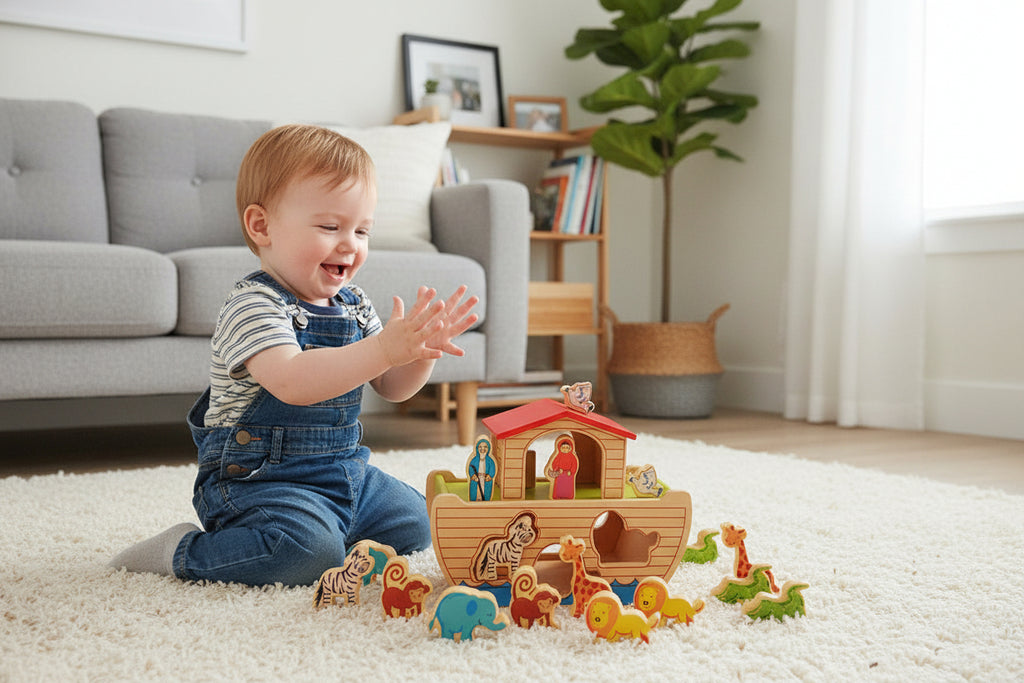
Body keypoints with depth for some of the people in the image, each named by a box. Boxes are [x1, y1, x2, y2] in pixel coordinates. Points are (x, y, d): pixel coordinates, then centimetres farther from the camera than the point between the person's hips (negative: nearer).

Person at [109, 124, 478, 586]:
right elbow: (292, 383, -37)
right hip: (256, 478, -8)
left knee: (413, 523, 15)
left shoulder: (353, 305, 7)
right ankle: (186, 552, -10)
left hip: (344, 475, 9)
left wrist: (422, 349, -14)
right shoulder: (253, 307, -19)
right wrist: (384, 348, -43)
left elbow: (392, 387, 8)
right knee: (309, 551, -32)